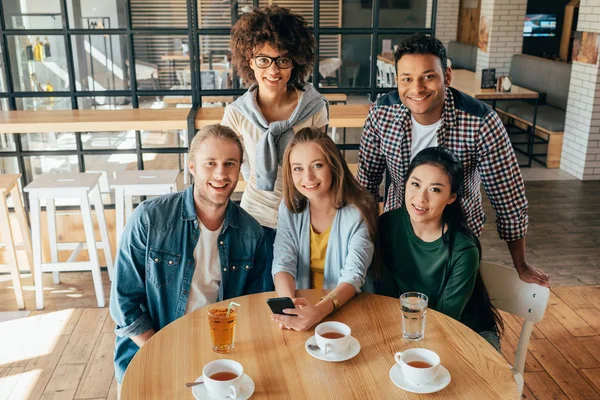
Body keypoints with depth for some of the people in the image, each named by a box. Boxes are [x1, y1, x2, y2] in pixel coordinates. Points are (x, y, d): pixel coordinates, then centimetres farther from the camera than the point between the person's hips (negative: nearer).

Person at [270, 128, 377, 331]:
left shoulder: (359, 212, -11)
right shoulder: (290, 208, -1)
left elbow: (354, 275, -18)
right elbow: (283, 263, -7)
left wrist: (320, 310, -36)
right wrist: (289, 302, -28)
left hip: (349, 308, -2)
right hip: (302, 303, 3)